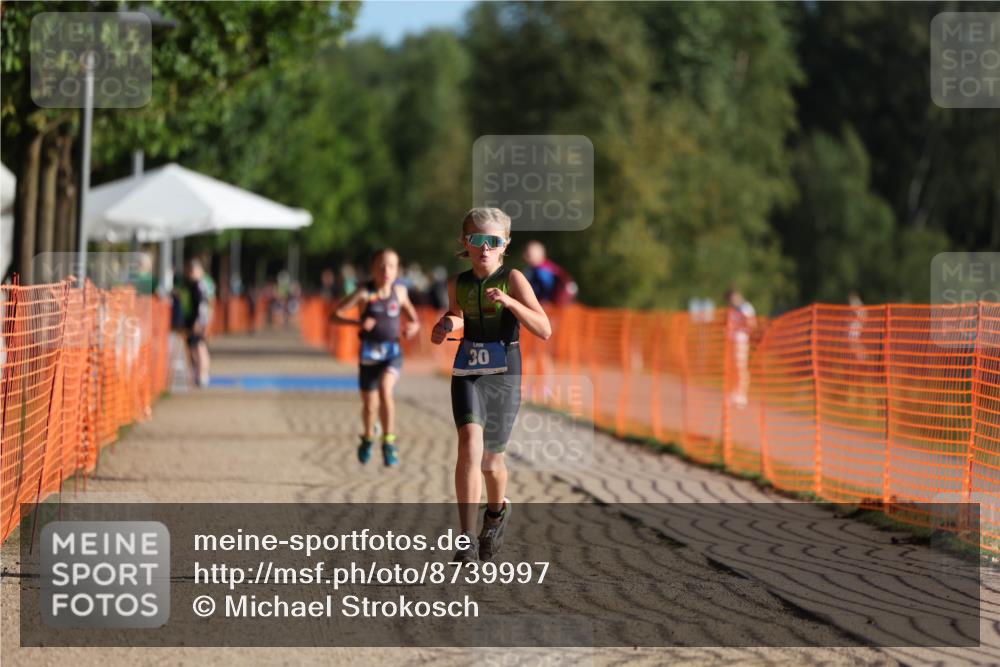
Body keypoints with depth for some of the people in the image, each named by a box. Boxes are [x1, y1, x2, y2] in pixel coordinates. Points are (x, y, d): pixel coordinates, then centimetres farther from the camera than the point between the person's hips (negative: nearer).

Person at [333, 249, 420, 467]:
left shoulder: (399, 291, 0)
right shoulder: (365, 294, -8)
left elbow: (409, 309, 21)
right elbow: (335, 314, -9)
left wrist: (414, 324, 0)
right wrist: (358, 322, -25)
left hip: (392, 352, 0)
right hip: (369, 353, 0)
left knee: (385, 389, -29)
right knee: (369, 405, 11)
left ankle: (389, 443, -20)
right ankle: (368, 438, 44)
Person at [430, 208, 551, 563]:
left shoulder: (513, 279, -8)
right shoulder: (458, 284, 3)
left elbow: (545, 330, -16)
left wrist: (509, 302, -28)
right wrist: (447, 325, 3)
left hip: (503, 377, -1)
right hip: (467, 374, 1)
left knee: (490, 460, 10)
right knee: (470, 442, -22)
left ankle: (497, 511, 46)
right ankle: (467, 540, -23)